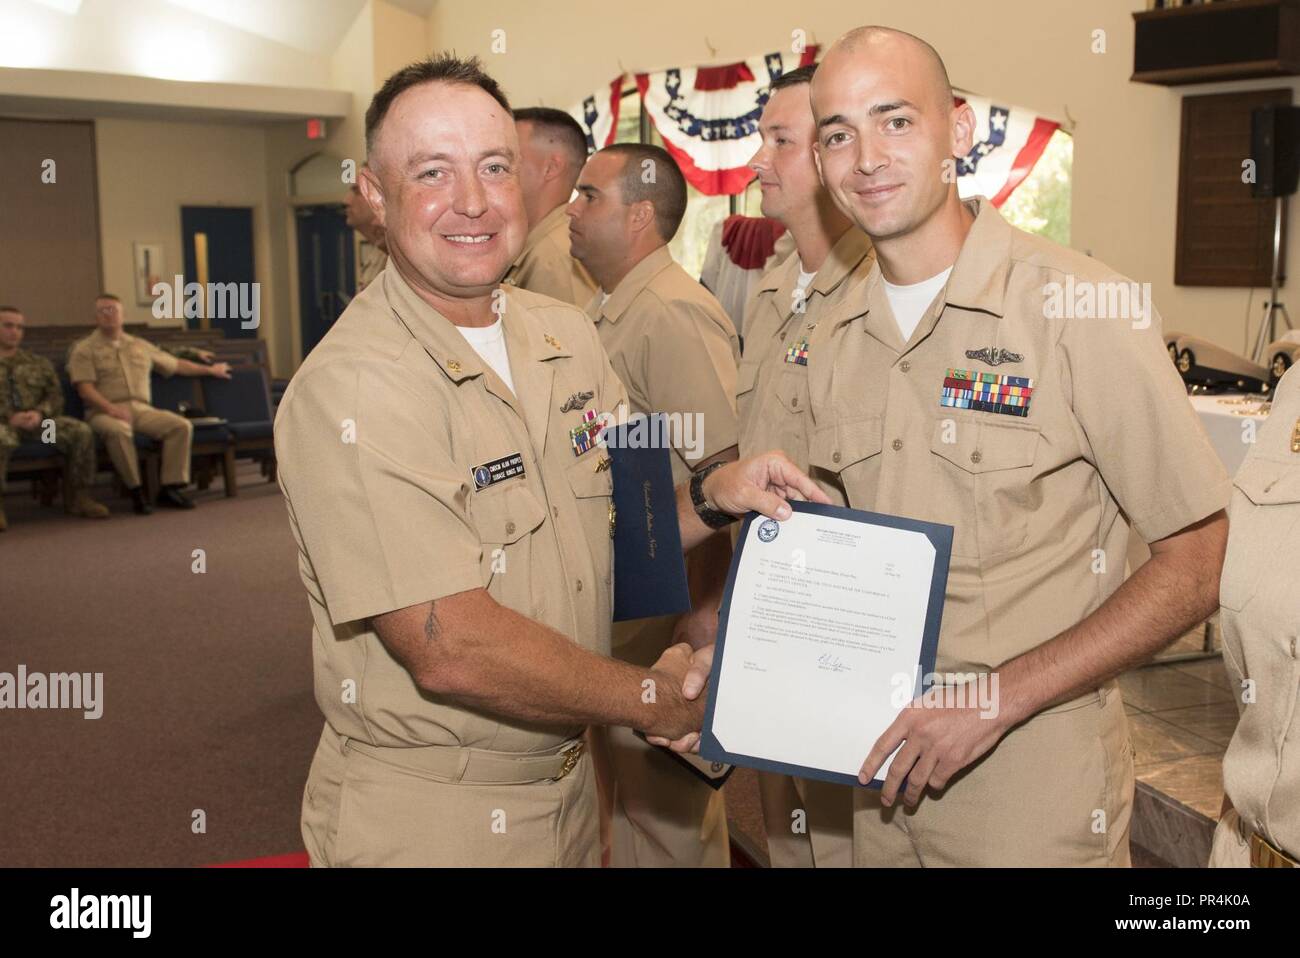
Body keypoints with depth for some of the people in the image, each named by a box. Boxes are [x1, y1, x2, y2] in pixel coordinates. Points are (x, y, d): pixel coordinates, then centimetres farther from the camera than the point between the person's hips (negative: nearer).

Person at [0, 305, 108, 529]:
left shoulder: (39, 363, 22)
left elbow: (55, 397, 13)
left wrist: (39, 413, -10)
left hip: (37, 421, 3)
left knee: (81, 431, -25)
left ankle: (77, 496, -15)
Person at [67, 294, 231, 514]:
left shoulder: (140, 346, 22)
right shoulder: (84, 349, 7)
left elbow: (175, 364, 31)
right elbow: (85, 388, -6)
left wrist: (209, 370, 33)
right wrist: (111, 408, -22)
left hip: (142, 409, 4)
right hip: (105, 411, -4)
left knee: (182, 426, -22)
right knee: (118, 431, -40)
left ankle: (171, 488, -19)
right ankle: (136, 490, -26)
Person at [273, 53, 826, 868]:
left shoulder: (570, 337, 1)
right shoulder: (350, 389, -23)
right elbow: (452, 649, -27)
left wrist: (713, 496, -10)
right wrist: (652, 699, -16)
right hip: (424, 821, -7)